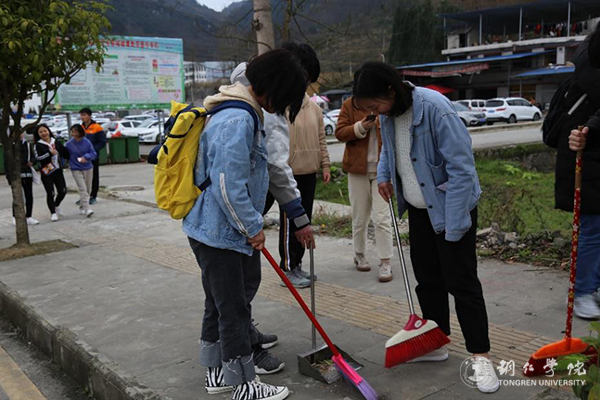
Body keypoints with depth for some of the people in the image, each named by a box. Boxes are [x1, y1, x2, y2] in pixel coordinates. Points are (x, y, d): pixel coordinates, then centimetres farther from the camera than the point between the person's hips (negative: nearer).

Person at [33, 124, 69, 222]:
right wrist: (50, 153, -28)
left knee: (62, 191, 1)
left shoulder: (57, 143, 8)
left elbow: (66, 154, 16)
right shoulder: (38, 145, -4)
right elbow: (38, 158, -18)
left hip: (58, 171, 4)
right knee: (50, 193, -2)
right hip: (46, 173, -3)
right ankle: (53, 213, 14)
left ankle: (56, 206, 31)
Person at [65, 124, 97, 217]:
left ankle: (82, 208, 26)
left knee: (88, 190, 9)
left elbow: (94, 154, -4)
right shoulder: (69, 144, -3)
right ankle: (87, 209, -21)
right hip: (76, 170, -2)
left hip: (88, 168, 2)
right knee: (83, 189, -14)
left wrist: (86, 157, -20)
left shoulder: (87, 142, -4)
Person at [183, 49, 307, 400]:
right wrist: (253, 228, -15)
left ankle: (217, 371, 36)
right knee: (234, 307, 2)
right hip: (219, 232, -11)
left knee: (220, 302, 21)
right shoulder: (238, 121, -23)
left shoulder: (244, 114, 12)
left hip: (211, 228, 11)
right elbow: (228, 187, -27)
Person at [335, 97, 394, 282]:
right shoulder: (349, 105, 2)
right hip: (358, 169, 1)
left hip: (382, 168, -1)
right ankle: (360, 256, 31)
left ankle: (385, 262, 1)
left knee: (382, 217, -7)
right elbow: (340, 132, -2)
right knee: (360, 217, 12)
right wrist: (360, 127, -18)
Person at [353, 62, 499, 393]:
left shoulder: (434, 108, -26)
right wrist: (383, 175, 2)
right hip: (418, 207, 7)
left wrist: (453, 225, -24)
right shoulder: (387, 114, -3)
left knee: (461, 281, -3)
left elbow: (461, 167, -25)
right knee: (426, 278, 14)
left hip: (450, 207, -7)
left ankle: (480, 356, 9)